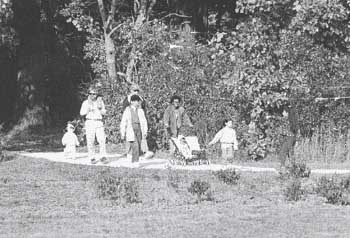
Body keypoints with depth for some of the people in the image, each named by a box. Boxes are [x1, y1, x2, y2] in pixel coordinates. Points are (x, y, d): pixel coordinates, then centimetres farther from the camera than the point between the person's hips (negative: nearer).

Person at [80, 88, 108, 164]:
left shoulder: (100, 101, 12)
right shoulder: (86, 102, 6)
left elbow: (104, 113, 12)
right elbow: (81, 113, 2)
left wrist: (100, 108, -7)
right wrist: (88, 110, -12)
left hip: (99, 123, 1)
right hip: (89, 122, -1)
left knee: (102, 140, -12)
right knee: (90, 142, -5)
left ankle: (103, 157, -10)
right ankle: (92, 158, -1)